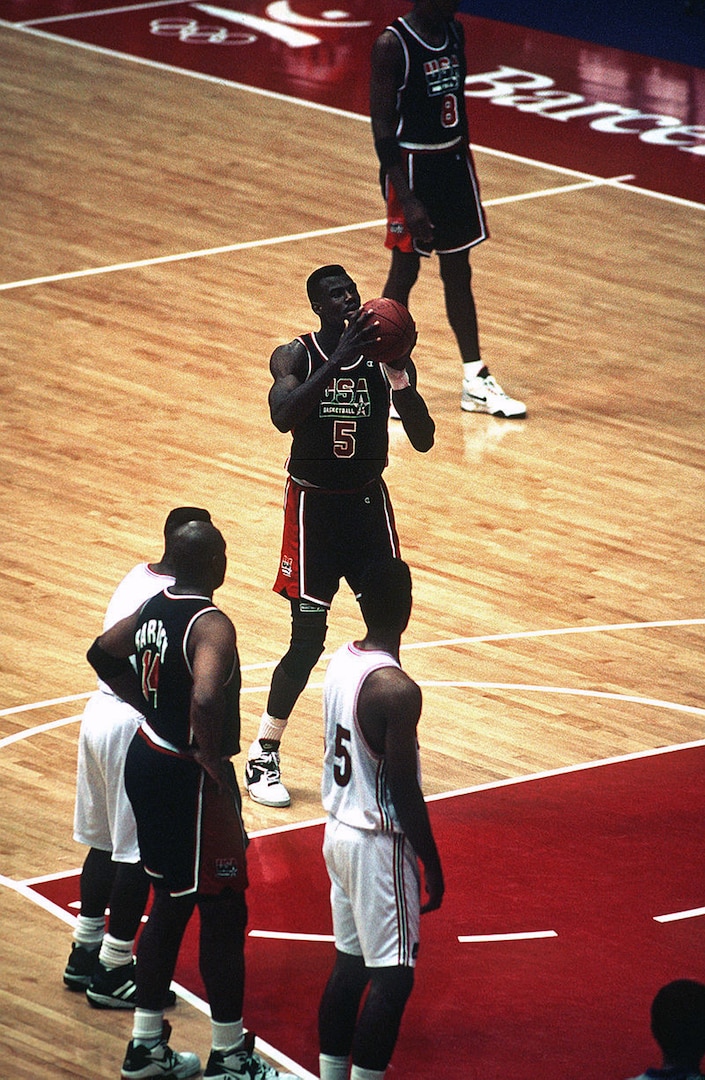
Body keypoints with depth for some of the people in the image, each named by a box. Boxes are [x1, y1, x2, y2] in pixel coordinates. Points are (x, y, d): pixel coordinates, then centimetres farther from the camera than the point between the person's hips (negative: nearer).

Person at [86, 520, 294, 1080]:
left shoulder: (155, 607, 3)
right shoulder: (212, 626, -23)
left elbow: (103, 654, 20)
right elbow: (207, 700, -39)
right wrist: (212, 756, -24)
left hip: (147, 757, 9)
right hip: (190, 777, -9)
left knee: (171, 902, 20)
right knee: (224, 912, 4)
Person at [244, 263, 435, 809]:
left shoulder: (383, 358, -4)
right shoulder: (296, 356, -11)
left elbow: (424, 440, -10)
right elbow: (284, 416, -32)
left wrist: (401, 380, -27)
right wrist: (340, 358, -37)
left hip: (369, 503, 4)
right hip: (315, 504, -4)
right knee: (308, 640, -5)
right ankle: (263, 756, 9)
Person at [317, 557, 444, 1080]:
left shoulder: (341, 662, 2)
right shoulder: (397, 691, -24)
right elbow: (405, 792, -21)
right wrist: (432, 864, -10)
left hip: (339, 830, 9)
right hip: (379, 845, -9)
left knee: (350, 964, 16)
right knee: (392, 978, -2)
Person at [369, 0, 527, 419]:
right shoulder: (392, 46, -18)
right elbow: (382, 126, -18)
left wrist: (464, 157, 17)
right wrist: (406, 200, -21)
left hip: (454, 160, 7)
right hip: (412, 164, -7)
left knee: (458, 271, 12)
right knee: (405, 270, 1)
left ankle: (476, 382, 17)